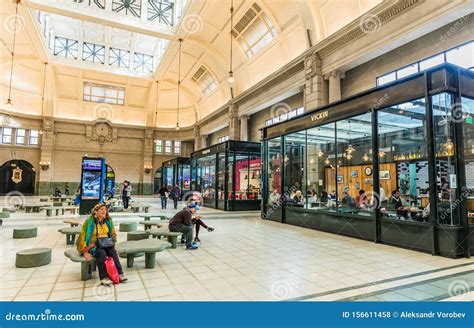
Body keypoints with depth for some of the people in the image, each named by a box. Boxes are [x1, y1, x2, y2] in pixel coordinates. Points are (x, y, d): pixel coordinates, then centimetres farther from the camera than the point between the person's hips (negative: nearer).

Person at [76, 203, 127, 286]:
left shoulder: (108, 221, 7)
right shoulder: (89, 222, -8)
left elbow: (113, 234, 19)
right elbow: (83, 236, -7)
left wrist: (112, 241, 2)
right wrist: (84, 251, -13)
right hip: (94, 245, -4)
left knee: (113, 252, -27)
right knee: (101, 253, -34)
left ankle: (119, 274, -30)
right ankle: (103, 277, -33)